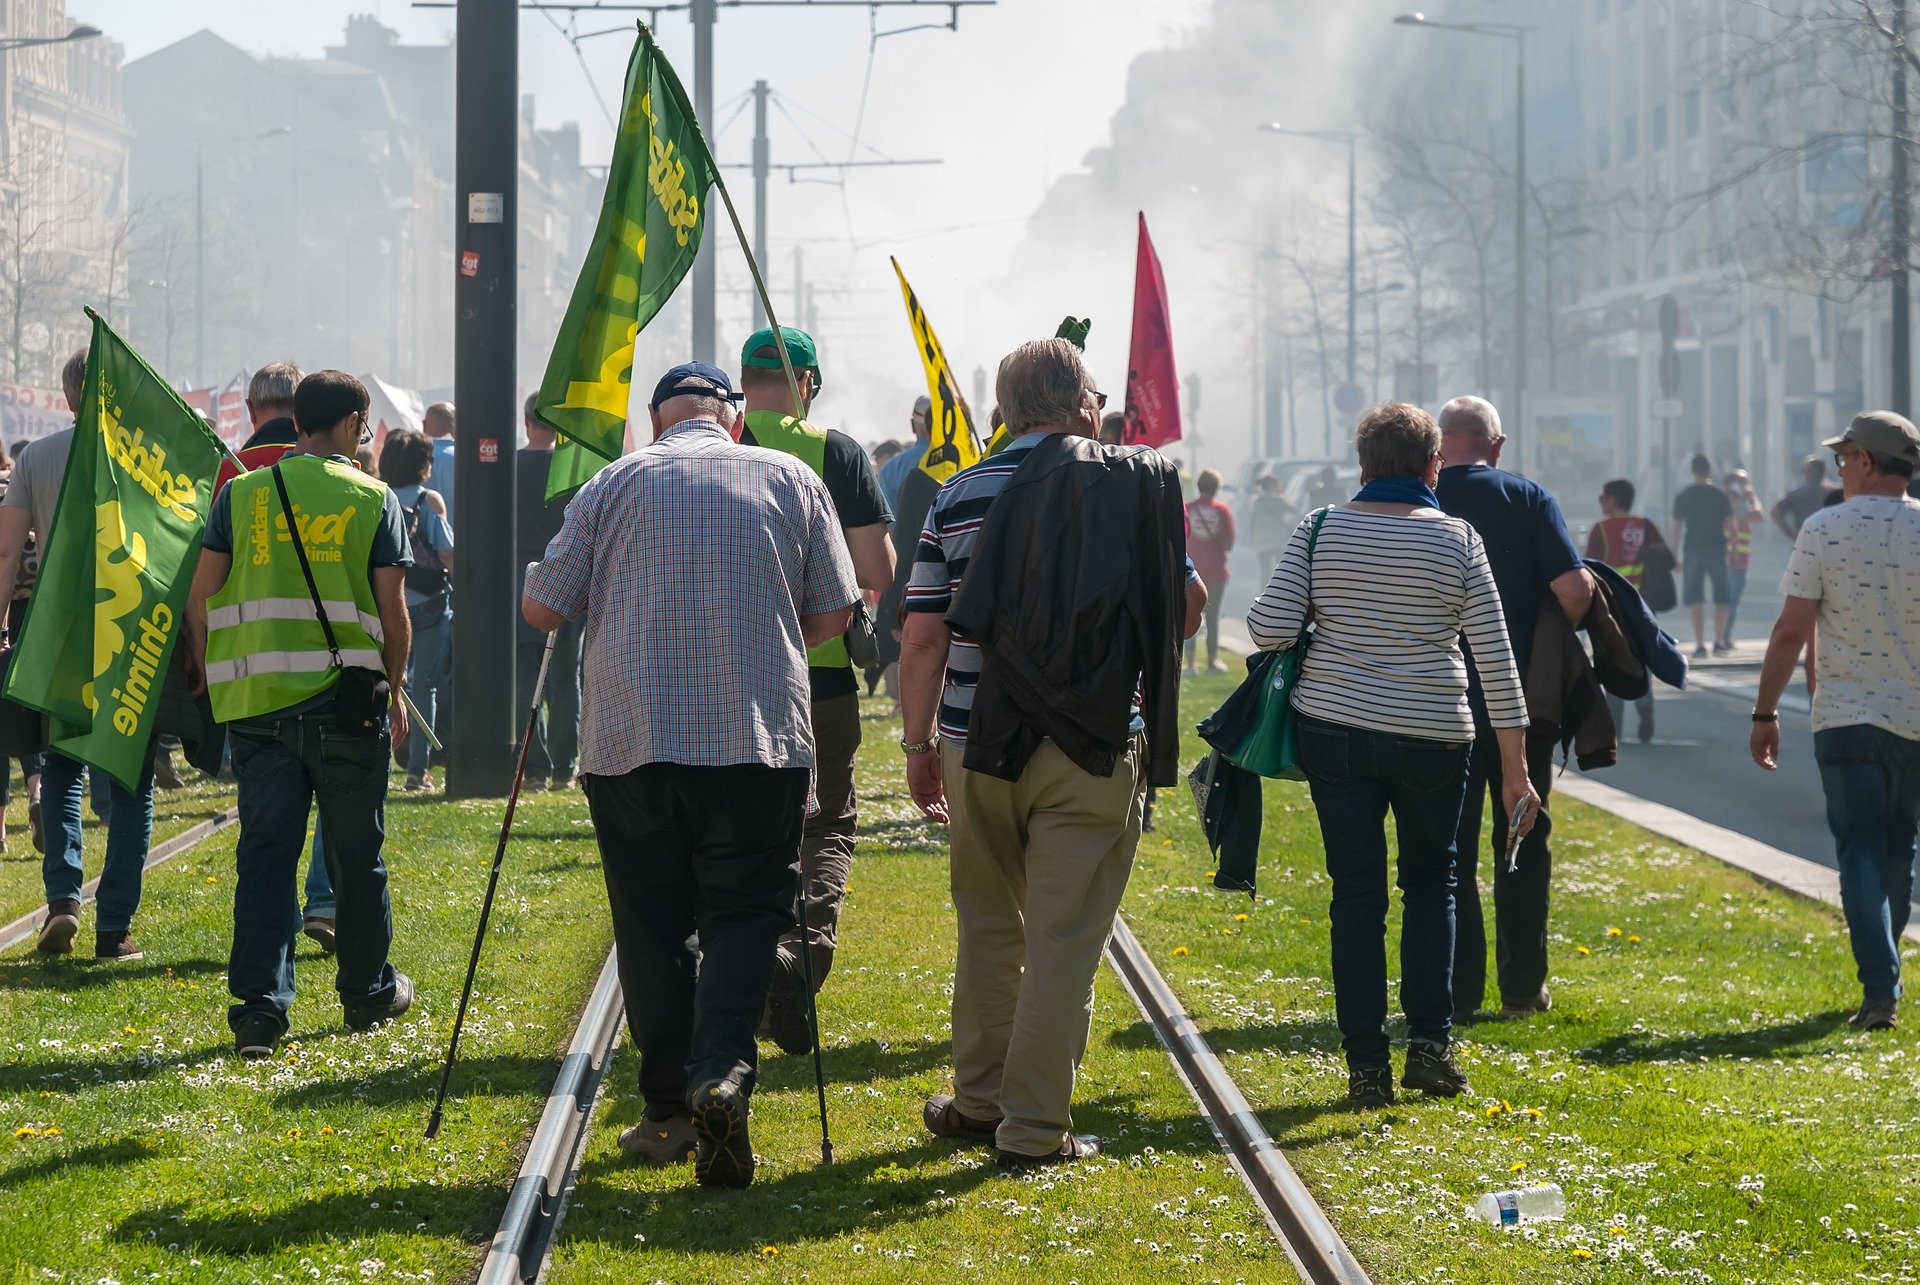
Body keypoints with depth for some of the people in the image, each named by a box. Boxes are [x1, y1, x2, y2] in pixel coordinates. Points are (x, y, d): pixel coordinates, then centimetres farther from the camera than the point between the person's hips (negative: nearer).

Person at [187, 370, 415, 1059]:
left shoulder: (241, 494, 4)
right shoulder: (375, 499, 0)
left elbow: (199, 599, 3)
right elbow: (393, 613, -1)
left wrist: (209, 677, 16)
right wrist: (395, 689, 13)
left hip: (257, 702, 1)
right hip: (347, 699, -1)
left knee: (265, 852, 4)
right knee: (356, 854, 12)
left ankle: (259, 1004, -4)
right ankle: (368, 991, 24)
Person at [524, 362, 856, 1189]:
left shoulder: (616, 484, 6)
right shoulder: (791, 481, 8)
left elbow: (542, 608, 5)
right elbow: (833, 615, 11)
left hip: (631, 742, 0)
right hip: (759, 739, 0)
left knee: (651, 929, 8)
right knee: (745, 912, 4)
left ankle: (668, 1112, 10)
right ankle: (723, 1069, -18)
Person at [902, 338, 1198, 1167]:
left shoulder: (961, 496, 4)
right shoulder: (1131, 485, -1)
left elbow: (923, 638, 1)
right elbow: (1187, 607, 7)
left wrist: (919, 744, 11)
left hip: (979, 746, 3)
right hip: (1094, 754, -3)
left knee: (988, 926, 18)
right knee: (1064, 936, 1)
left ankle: (978, 1101, 26)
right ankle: (1036, 1129, 3)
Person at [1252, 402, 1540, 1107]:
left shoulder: (1320, 530, -1)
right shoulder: (1458, 539, -2)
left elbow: (1268, 629, -6)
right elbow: (1495, 659, -3)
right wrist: (1515, 768, 1)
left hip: (1334, 731, 1)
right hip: (1433, 737, -1)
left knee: (1356, 892, 5)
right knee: (1431, 881, 17)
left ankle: (1366, 1063, 3)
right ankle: (1430, 1043, 9)